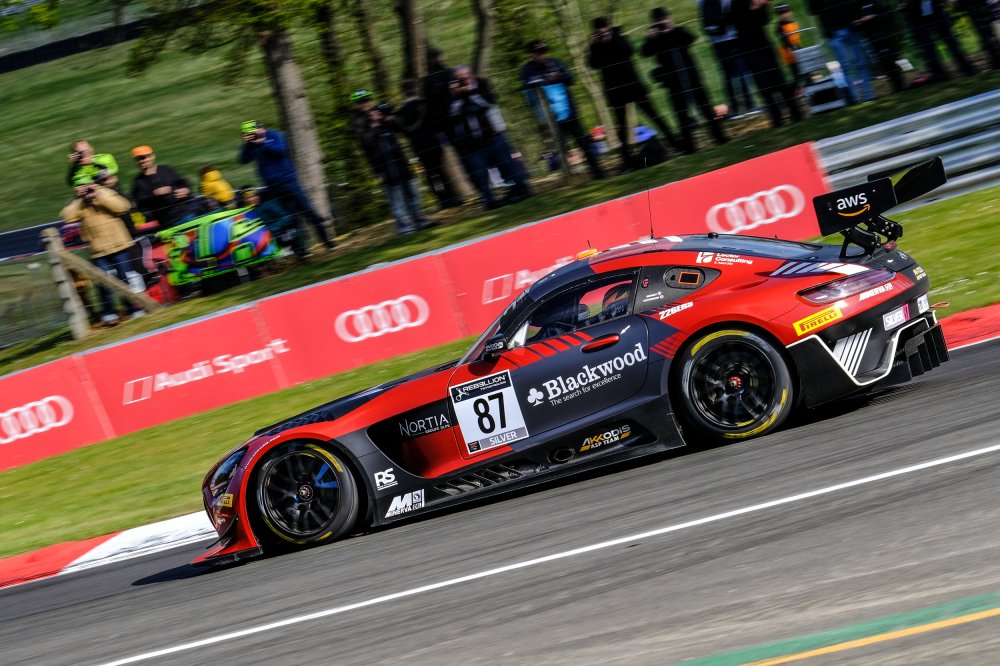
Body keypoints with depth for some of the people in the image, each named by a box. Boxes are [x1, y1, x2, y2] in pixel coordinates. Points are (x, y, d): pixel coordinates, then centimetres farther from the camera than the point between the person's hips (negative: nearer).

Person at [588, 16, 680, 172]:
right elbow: (594, 64, -9)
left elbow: (628, 51, -15)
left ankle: (675, 144, 7)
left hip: (632, 84, -1)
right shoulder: (596, 46, 5)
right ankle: (627, 160, 2)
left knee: (650, 112, 0)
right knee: (620, 123, 0)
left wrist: (611, 40, -21)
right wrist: (594, 46, -19)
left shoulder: (617, 37, 2)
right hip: (615, 89, 1)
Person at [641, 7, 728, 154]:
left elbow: (689, 39, -13)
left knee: (704, 106, 3)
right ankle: (688, 146, 3)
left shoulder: (678, 31, 7)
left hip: (690, 76, 0)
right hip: (673, 81, 0)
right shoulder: (654, 38, 6)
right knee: (681, 113, 0)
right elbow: (646, 52, -9)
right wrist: (651, 38, -21)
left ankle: (718, 136, 11)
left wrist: (672, 31, -19)